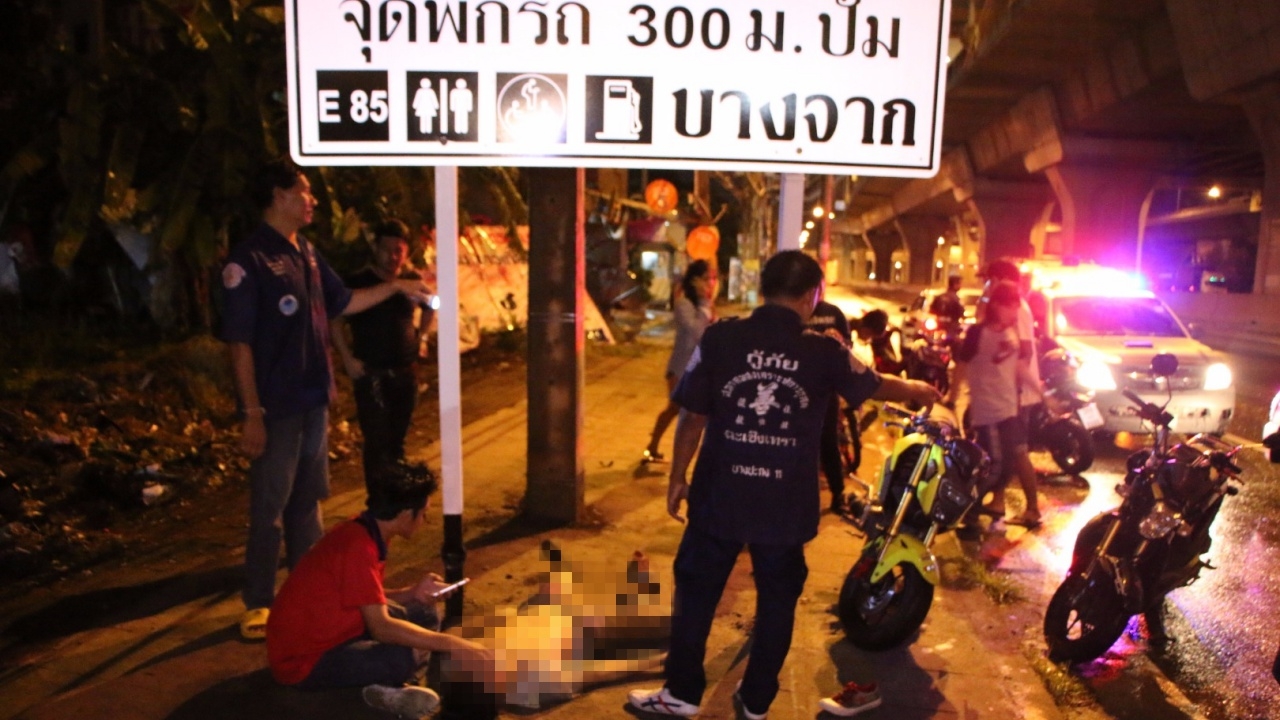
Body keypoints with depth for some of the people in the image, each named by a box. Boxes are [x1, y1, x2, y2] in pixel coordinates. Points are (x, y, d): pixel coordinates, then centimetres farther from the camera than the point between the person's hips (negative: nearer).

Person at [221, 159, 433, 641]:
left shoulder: (307, 254, 10)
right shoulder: (249, 259, -13)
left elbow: (343, 303, 23)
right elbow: (239, 342, -15)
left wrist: (395, 287, 16)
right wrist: (252, 414, -17)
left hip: (313, 401, 8)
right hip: (276, 407, -7)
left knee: (306, 501, 16)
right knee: (269, 509, 2)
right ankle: (258, 604, 17)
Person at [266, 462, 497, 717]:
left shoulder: (364, 532, 2)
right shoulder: (358, 546, -27)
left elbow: (369, 604, 12)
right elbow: (381, 627, -29)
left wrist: (414, 593, -3)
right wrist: (453, 645, -31)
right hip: (304, 661, -10)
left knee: (424, 613, 6)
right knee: (411, 655, -32)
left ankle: (386, 686, -10)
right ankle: (382, 689, -4)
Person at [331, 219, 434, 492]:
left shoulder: (412, 281, 3)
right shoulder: (358, 282, -8)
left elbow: (428, 308, 22)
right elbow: (336, 322, -3)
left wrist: (420, 335, 10)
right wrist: (348, 359, -11)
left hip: (405, 373, 4)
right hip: (371, 374, -4)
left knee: (397, 440, 14)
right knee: (377, 441, -5)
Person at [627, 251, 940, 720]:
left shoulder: (720, 339, -8)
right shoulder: (824, 353, -6)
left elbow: (693, 415, -5)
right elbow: (876, 386, 12)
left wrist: (677, 477, 8)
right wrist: (918, 391, 34)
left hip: (720, 496, 0)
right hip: (787, 504, 1)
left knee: (696, 592, 16)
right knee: (777, 600, 19)